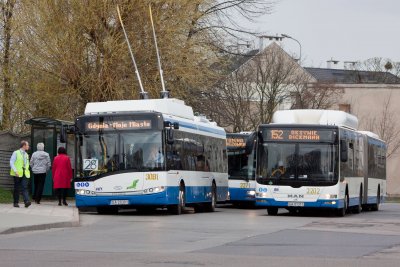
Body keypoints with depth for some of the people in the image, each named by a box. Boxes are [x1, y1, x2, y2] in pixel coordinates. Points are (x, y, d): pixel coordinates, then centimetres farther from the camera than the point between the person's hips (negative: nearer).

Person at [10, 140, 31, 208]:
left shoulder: (26, 155, 18)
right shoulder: (16, 153, -1)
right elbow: (11, 162, -7)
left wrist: (27, 170, 13)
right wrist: (15, 171, -18)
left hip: (25, 174, 4)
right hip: (17, 174, -4)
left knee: (25, 187, -11)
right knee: (16, 188, 2)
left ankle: (26, 201, -25)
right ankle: (16, 202, 9)